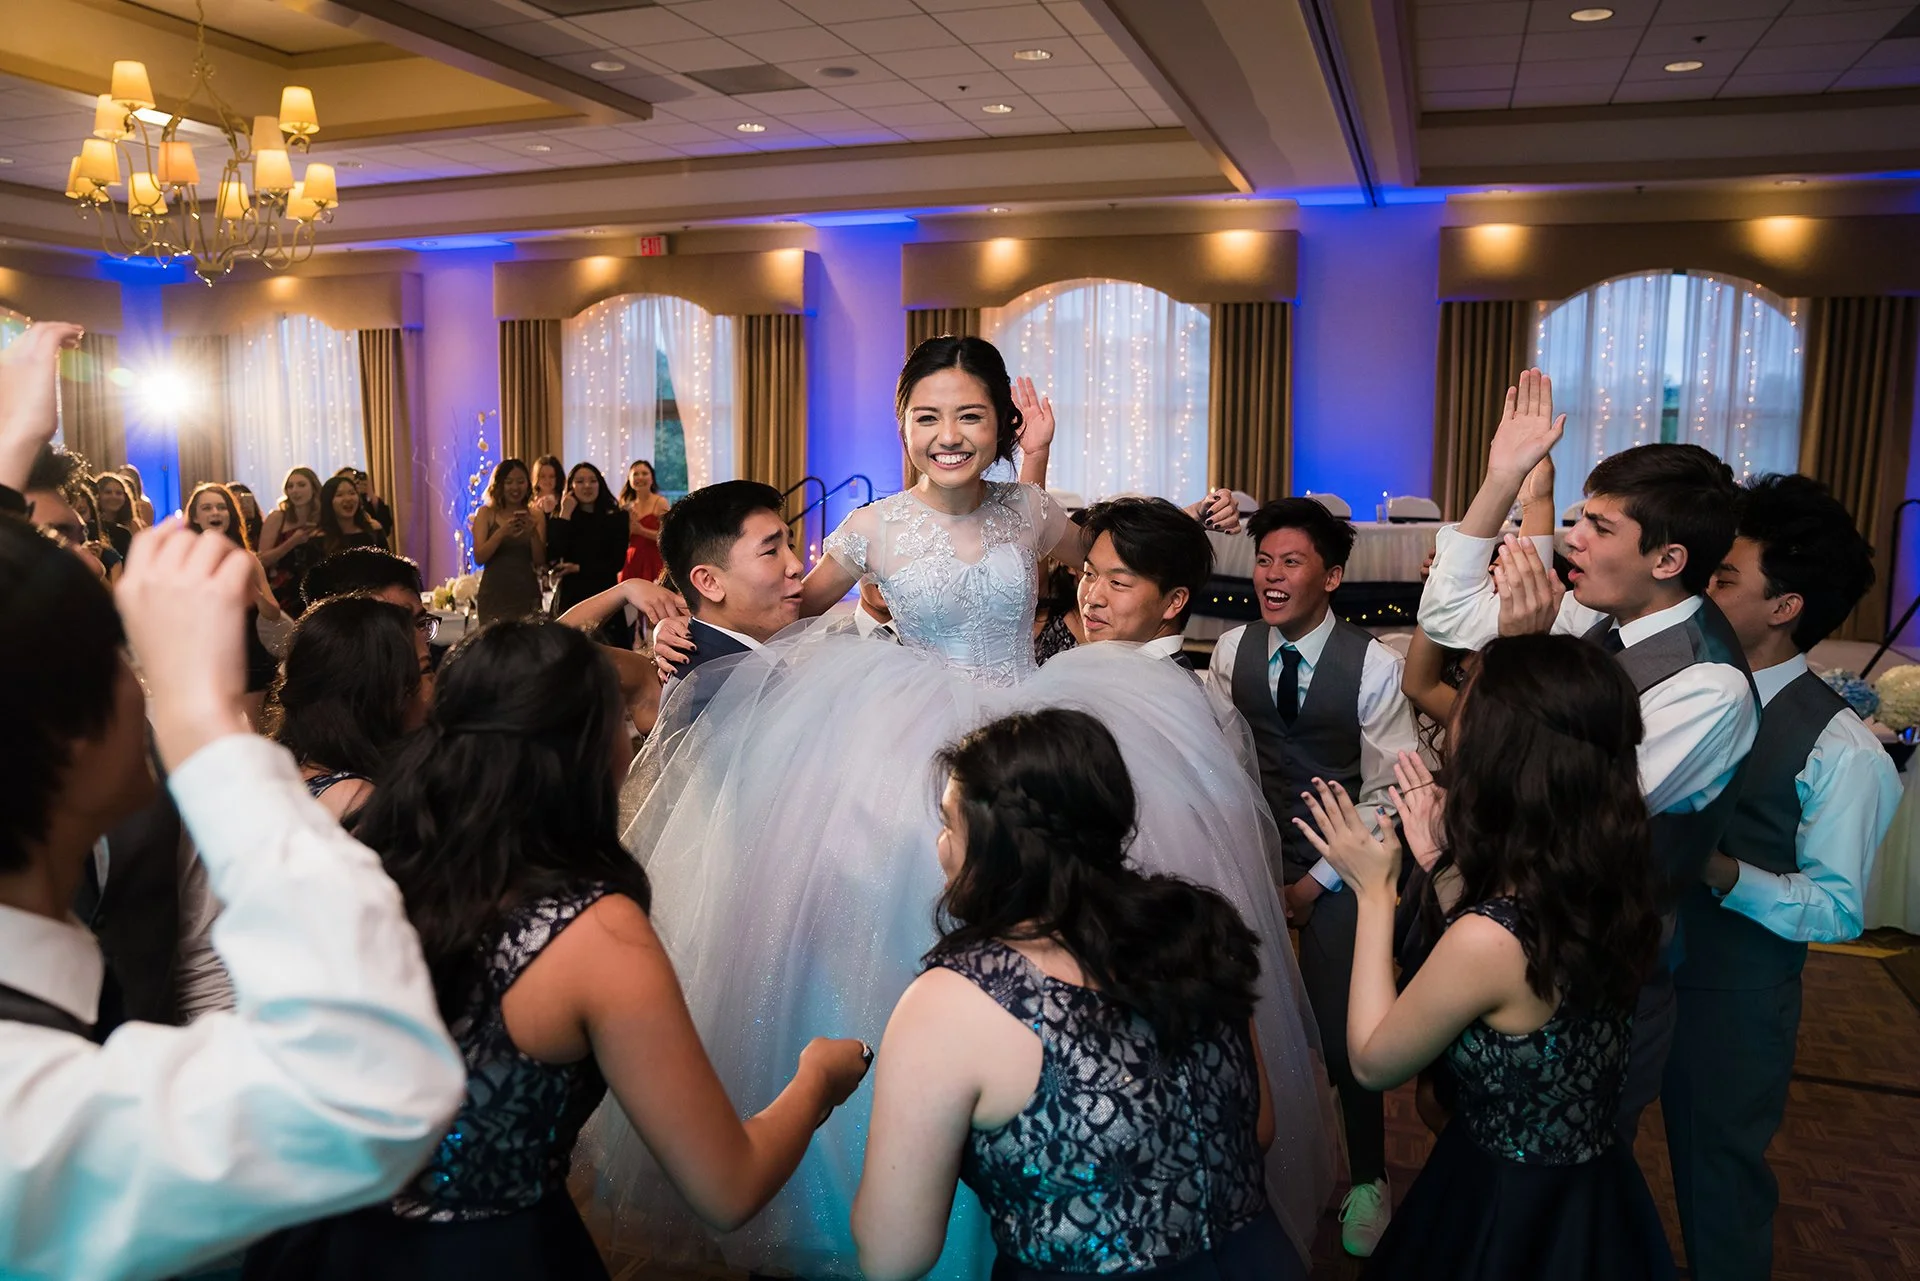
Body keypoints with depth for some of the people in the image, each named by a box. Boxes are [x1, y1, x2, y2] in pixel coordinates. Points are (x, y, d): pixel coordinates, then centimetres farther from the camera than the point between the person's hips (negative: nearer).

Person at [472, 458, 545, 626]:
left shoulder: (535, 515, 7)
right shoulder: (486, 513, 4)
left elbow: (540, 562, 1)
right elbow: (478, 558, -6)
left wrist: (533, 533, -15)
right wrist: (502, 532, -20)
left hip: (527, 595, 1)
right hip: (494, 595, -1)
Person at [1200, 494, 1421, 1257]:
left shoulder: (1373, 665, -11)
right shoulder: (1232, 650, -2)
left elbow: (1391, 790, -9)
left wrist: (1320, 879, -9)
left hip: (1337, 860, -3)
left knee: (1343, 1029, -2)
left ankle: (1368, 1179, 21)